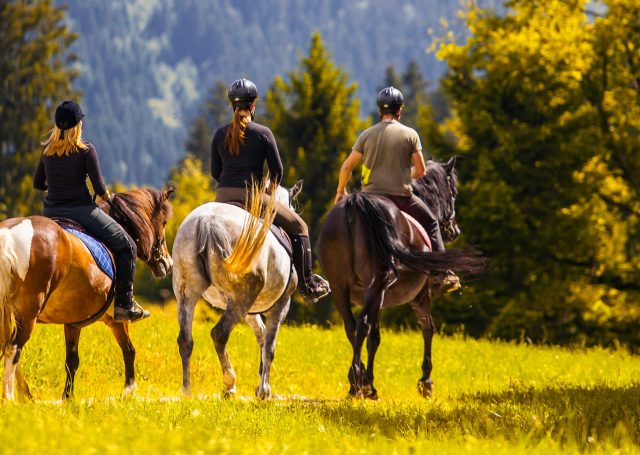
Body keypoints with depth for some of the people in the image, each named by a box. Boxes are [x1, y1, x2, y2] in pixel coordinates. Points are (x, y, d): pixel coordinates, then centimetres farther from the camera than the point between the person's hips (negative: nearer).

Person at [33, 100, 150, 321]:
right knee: (126, 246, 7)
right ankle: (124, 304, 0)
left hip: (51, 212, 5)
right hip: (81, 210, -5)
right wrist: (106, 196, 11)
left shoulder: (47, 151, 6)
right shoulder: (86, 150, -8)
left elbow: (38, 183, 14)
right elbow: (99, 188, -10)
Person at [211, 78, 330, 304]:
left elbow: (215, 172, 11)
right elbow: (277, 169, 1)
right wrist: (272, 189, 21)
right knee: (298, 228, 11)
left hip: (223, 199, 4)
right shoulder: (263, 133, -3)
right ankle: (307, 286, 7)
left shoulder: (220, 134, 7)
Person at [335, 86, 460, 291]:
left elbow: (346, 166, 4)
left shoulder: (366, 135, 3)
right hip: (401, 195, -1)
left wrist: (341, 191, 20)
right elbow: (421, 170, 1)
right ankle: (444, 274, 10)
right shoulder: (410, 134, -1)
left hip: (370, 196, 1)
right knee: (431, 223, 18)